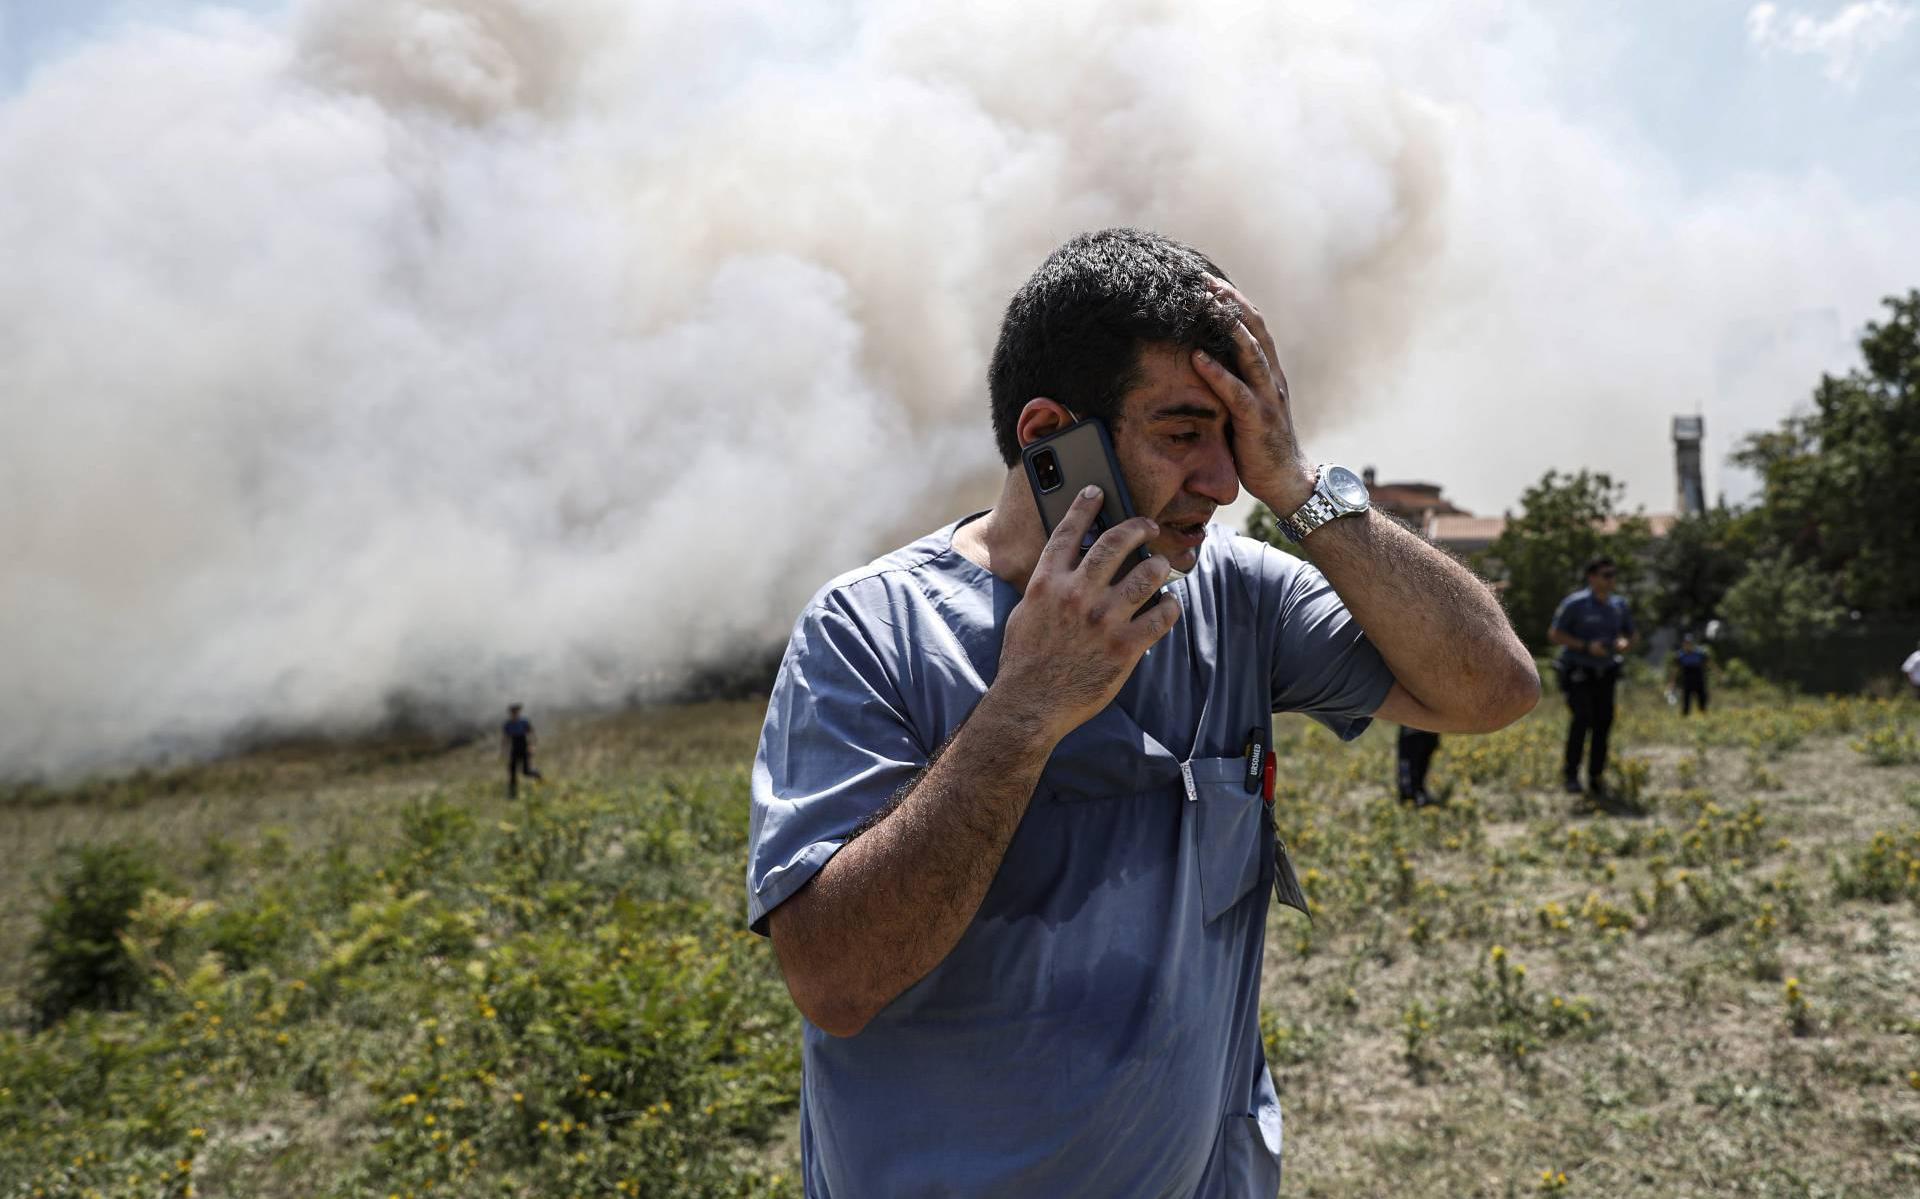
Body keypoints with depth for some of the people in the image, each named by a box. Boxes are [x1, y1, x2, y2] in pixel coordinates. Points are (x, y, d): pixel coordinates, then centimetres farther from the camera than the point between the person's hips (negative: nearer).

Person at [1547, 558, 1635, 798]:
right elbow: (1554, 635, -12)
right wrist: (1587, 647, -22)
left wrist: (1623, 644, -12)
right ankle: (1570, 772, -6)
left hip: (1604, 675, 5)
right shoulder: (1575, 603, -13)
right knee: (1582, 718, -21)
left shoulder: (1618, 605, 3)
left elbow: (1630, 637, 14)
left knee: (1603, 723, -1)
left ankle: (1596, 780, 9)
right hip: (1577, 673, -5)